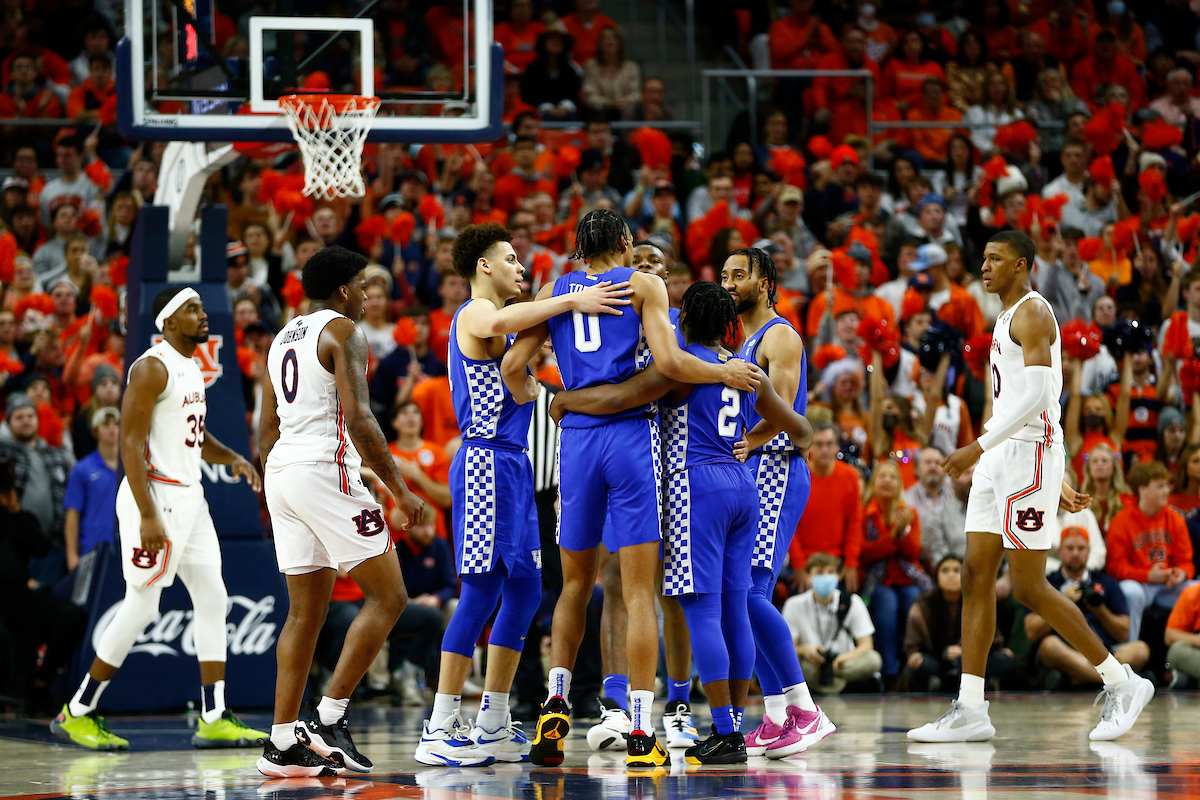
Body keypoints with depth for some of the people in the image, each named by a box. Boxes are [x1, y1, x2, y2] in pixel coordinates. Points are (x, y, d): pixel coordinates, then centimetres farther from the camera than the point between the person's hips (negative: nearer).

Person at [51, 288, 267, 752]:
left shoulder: (191, 369, 15)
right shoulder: (152, 368, -14)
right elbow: (130, 444, -19)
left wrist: (232, 459, 7)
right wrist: (148, 517, -24)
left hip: (189, 498, 9)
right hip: (156, 496, -9)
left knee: (212, 600, 4)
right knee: (140, 609, -7)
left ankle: (214, 720, 6)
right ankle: (76, 714, 3)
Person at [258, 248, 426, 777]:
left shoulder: (283, 338, 20)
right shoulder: (343, 332, -5)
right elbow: (358, 418, -16)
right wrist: (399, 490, -12)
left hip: (281, 472, 9)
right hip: (326, 470, -9)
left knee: (306, 610, 11)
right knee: (387, 596, -3)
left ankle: (283, 743, 6)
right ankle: (329, 720, -11)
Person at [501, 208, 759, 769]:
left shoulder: (553, 292, 14)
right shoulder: (643, 284, 4)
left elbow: (513, 368, 7)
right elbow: (668, 363, -10)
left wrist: (535, 403, 26)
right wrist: (725, 374, 4)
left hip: (576, 439, 3)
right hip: (631, 434, -3)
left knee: (576, 582, 20)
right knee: (639, 591, -3)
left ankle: (554, 704, 8)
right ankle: (641, 735, -8)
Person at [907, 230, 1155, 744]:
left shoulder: (1032, 312, -10)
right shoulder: (1009, 319, 22)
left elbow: (1037, 397, -21)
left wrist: (980, 446, -25)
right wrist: (1058, 481, 25)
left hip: (1030, 453, -10)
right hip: (1001, 457, 10)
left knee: (1028, 587, -8)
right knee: (976, 576, 2)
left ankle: (1121, 682, 2)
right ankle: (970, 711, 1)